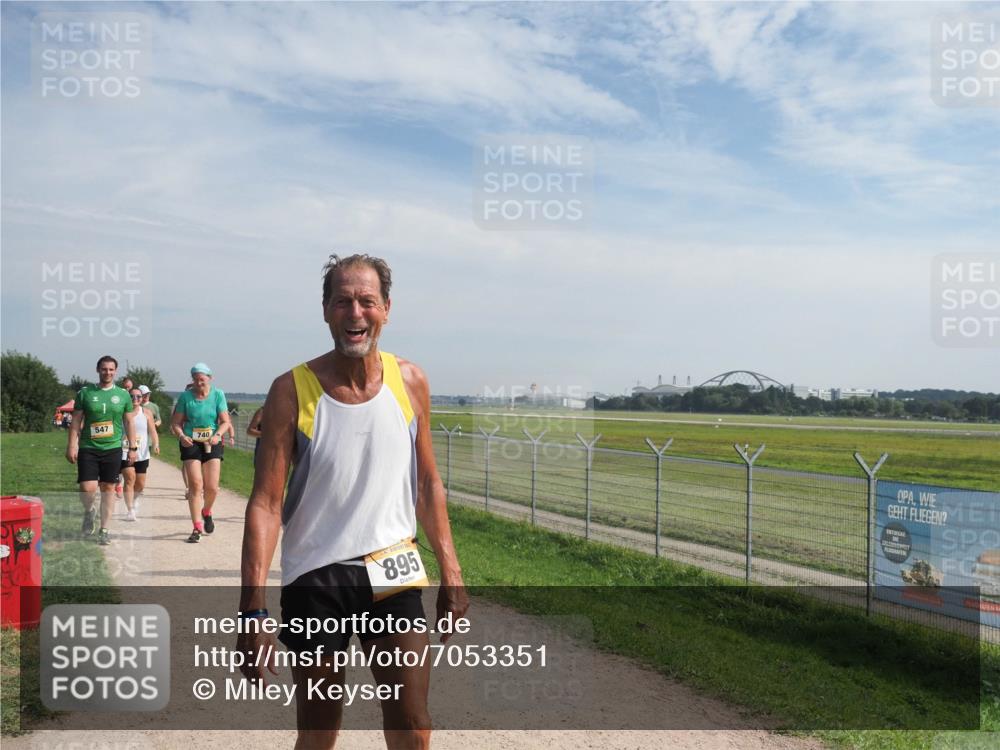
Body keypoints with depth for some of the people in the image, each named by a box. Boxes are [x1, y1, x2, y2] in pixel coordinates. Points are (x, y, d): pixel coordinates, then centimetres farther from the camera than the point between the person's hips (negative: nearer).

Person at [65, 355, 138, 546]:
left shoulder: (123, 394, 6)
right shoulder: (85, 393, 3)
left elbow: (129, 422, 11)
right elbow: (76, 421, 4)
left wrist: (132, 447, 7)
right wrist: (72, 445, -3)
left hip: (113, 448, 1)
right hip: (88, 448, -1)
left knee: (108, 488, 4)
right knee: (87, 489, -10)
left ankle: (104, 530, 15)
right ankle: (90, 512, 23)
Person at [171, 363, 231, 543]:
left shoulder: (218, 395, -1)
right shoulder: (185, 397, -2)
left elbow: (225, 422, -2)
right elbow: (175, 423, 1)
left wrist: (217, 435, -20)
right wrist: (181, 436, -18)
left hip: (212, 444, 1)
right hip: (191, 443, -1)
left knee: (212, 487, -1)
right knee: (195, 485, -6)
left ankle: (206, 512, 33)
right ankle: (197, 527, 1)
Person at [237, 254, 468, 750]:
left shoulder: (410, 383, -1)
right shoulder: (292, 391, -10)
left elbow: (428, 484, 7)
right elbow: (265, 504, -12)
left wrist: (450, 572, 5)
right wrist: (253, 608, -18)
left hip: (393, 573, 2)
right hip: (314, 578, -1)